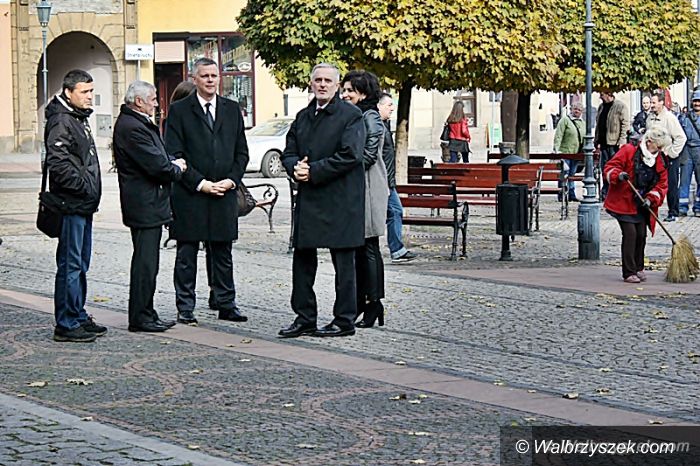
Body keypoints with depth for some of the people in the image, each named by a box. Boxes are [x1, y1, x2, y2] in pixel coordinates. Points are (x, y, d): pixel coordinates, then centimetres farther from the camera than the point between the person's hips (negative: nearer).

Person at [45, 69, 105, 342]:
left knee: (80, 264, 16)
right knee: (70, 265, -7)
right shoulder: (61, 121, -14)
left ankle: (78, 317, 24)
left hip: (83, 205, 10)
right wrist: (84, 186, -19)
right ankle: (66, 325, -4)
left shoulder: (79, 118, 17)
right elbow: (58, 164, -24)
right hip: (71, 205, -10)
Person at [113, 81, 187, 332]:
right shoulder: (131, 128, -19)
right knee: (145, 262, -6)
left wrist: (172, 163, 1)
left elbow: (157, 157, 22)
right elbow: (156, 166, -22)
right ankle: (140, 318, -1)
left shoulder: (139, 123, 15)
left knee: (147, 262, 14)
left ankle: (145, 314, 20)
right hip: (144, 206, -11)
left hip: (148, 205, 11)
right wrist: (177, 169, -4)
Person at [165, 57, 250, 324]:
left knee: (223, 254, 9)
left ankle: (226, 305, 15)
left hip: (225, 193, 3)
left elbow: (241, 152, 12)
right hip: (190, 194, -3)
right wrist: (200, 183, -12)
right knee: (186, 255, 2)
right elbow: (174, 155, -6)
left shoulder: (232, 110, 12)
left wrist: (231, 180, -3)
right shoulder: (179, 111, -1)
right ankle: (185, 309, 8)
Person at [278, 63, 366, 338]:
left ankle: (344, 321, 8)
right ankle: (305, 318, 17)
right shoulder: (303, 117, 16)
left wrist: (313, 171, -15)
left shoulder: (351, 115, -6)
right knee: (302, 260, 9)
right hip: (308, 200, 7)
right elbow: (289, 152, 16)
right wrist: (295, 168, -8)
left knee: (343, 264, 1)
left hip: (340, 200, -7)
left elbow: (350, 155, -16)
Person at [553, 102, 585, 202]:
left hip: (577, 154, 6)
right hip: (565, 153, -6)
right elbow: (558, 136, -10)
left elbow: (585, 138, 22)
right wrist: (557, 149, -18)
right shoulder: (565, 120, -3)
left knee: (572, 174, 10)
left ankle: (571, 194, 13)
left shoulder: (583, 123, 17)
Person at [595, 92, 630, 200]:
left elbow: (625, 124, -9)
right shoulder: (601, 107, 16)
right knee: (604, 168, 9)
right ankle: (605, 193, 15)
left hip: (615, 143, -7)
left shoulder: (620, 106, -6)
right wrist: (597, 141, 14)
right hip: (604, 144, 7)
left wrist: (622, 141, -15)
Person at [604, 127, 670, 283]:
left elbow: (662, 185, 5)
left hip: (642, 206, 5)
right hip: (623, 202, -5)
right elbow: (609, 168, -12)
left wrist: (651, 199, -12)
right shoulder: (628, 151, -11)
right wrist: (619, 176, -33)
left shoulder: (660, 161, 5)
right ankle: (629, 272, -6)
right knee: (630, 233, -13)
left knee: (641, 235, 5)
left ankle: (638, 268, 24)